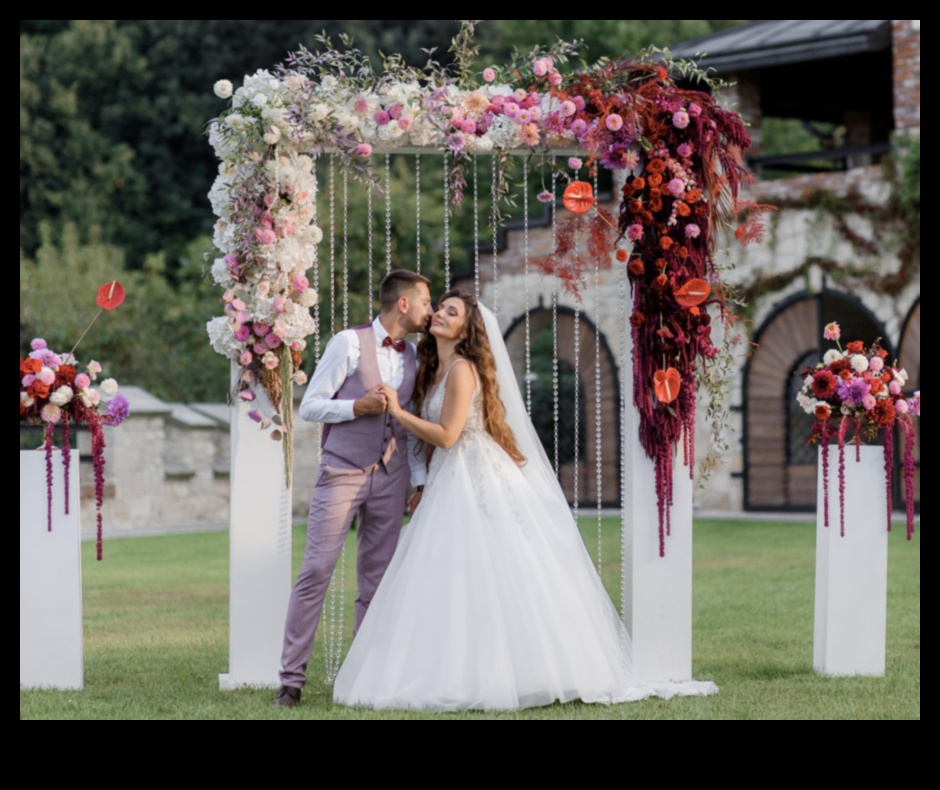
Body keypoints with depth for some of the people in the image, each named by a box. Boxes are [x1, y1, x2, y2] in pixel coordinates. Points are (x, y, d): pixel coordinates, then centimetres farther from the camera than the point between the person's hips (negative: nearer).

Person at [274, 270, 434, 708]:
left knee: (377, 581, 6)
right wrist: (359, 406, -18)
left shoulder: (413, 358, 11)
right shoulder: (349, 343, -6)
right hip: (342, 474, -5)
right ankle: (291, 678, -4)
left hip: (390, 478, 5)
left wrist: (420, 479, 9)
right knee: (315, 573, -8)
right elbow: (310, 406, -6)